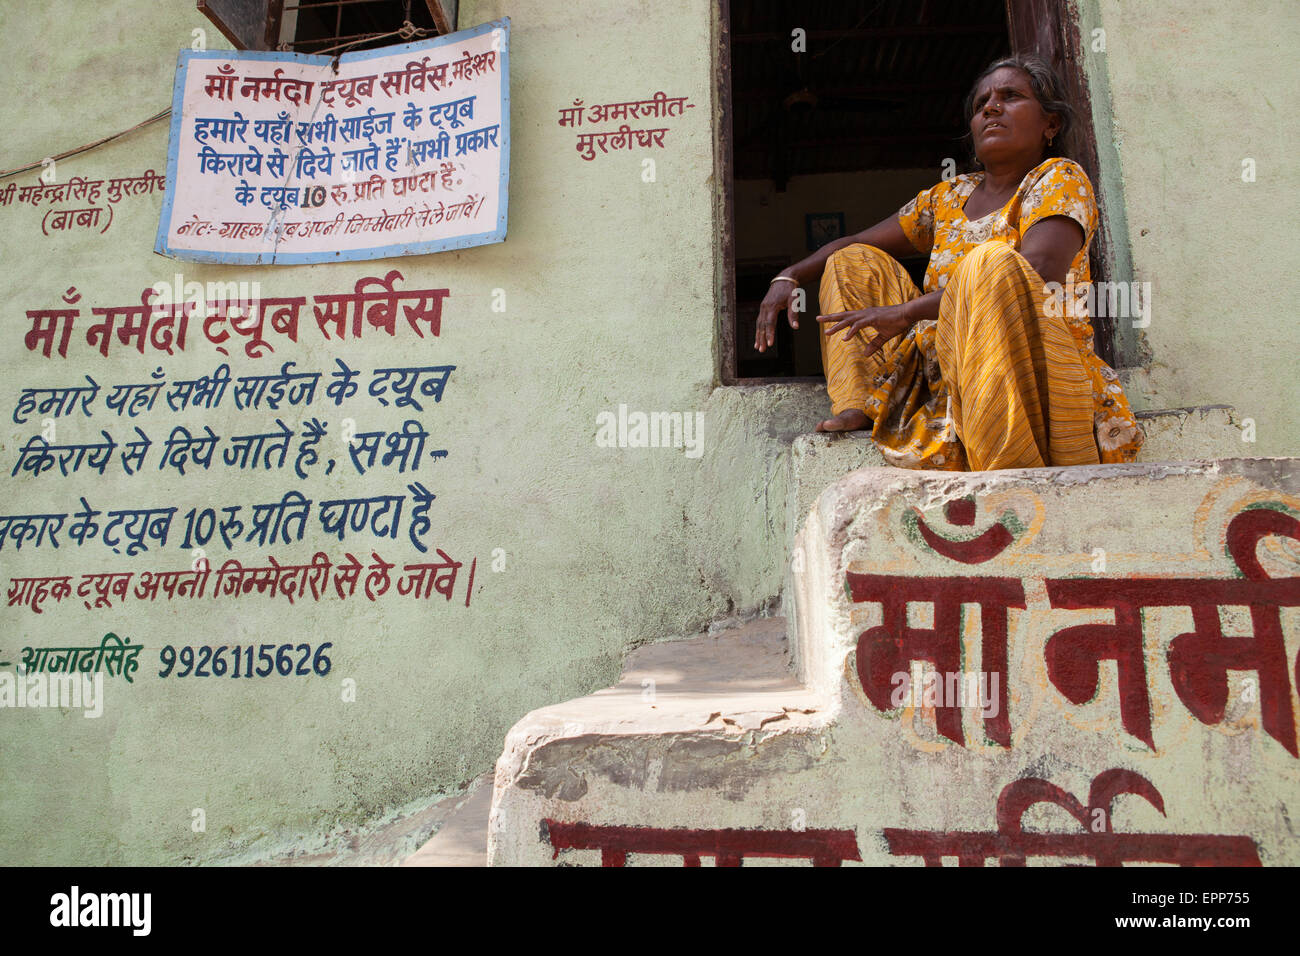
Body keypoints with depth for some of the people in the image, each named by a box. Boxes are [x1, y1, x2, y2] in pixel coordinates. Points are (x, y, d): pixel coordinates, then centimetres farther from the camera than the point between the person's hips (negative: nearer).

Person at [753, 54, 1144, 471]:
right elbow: (853, 244, 23)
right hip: (948, 372, 6)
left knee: (992, 262, -34)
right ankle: (858, 404, -11)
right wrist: (789, 277, 3)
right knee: (855, 262, 10)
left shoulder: (1060, 179, -1)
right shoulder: (948, 197, 17)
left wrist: (907, 311, -24)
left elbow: (1039, 268, -21)